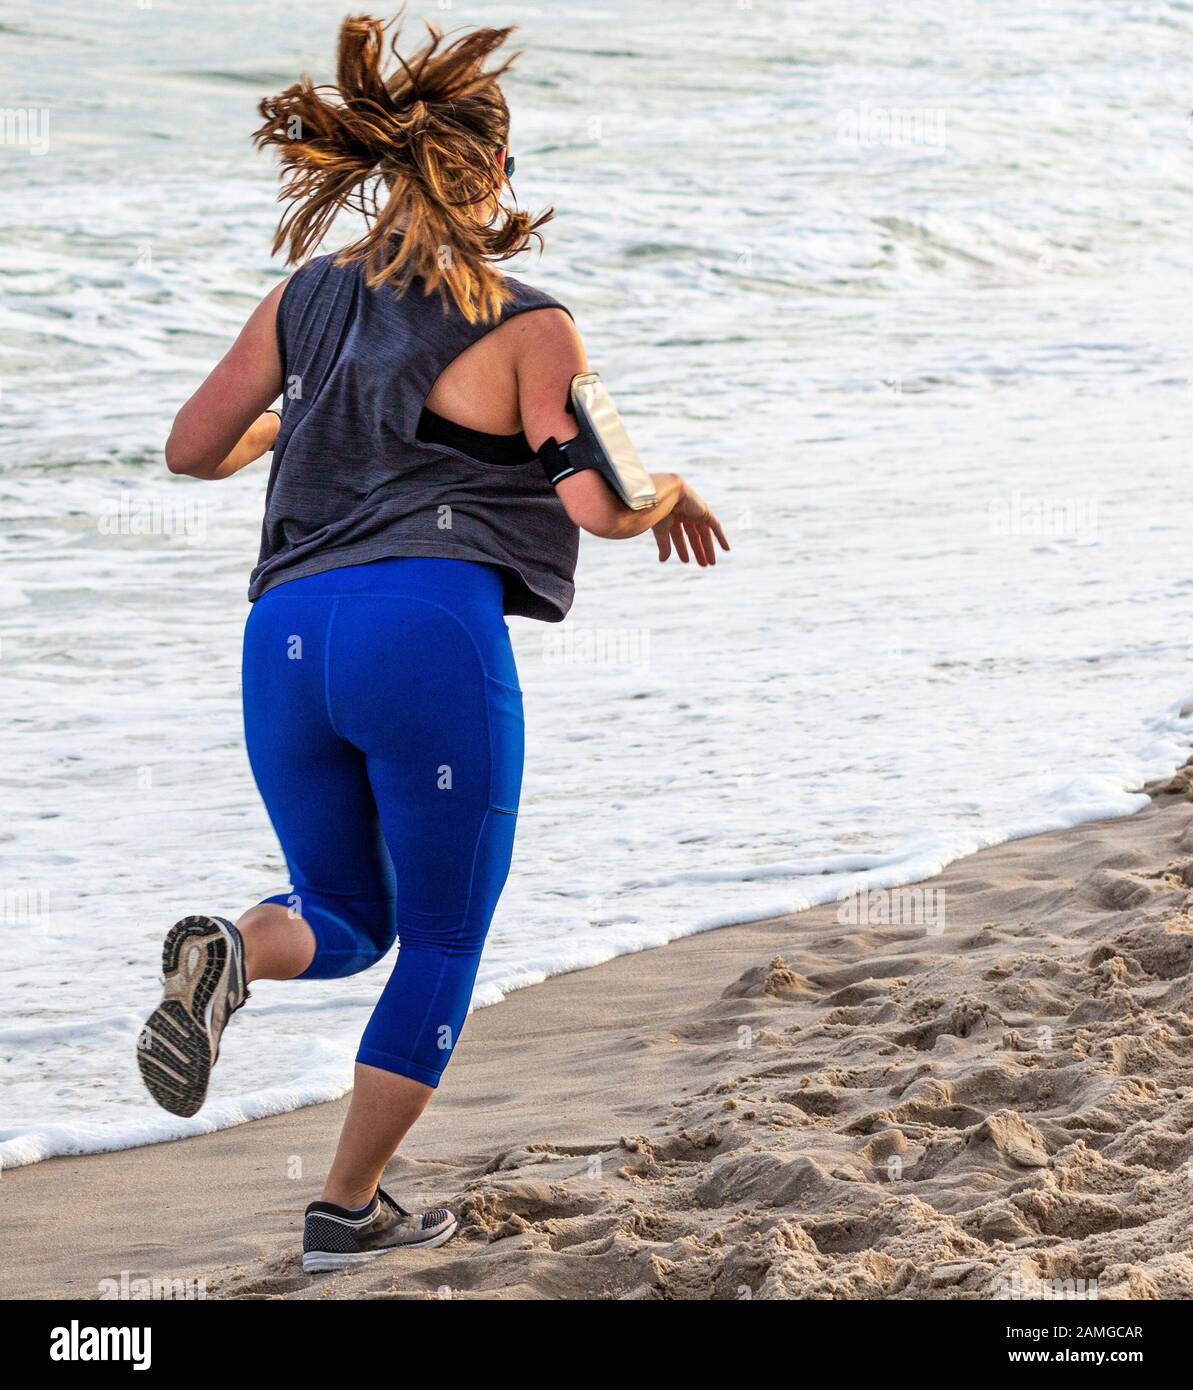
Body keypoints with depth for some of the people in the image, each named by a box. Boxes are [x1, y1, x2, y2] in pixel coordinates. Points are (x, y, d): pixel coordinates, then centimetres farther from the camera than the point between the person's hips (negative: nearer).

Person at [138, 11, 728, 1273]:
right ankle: (350, 1208, 12)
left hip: (287, 634, 5)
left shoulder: (307, 301, 15)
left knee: (350, 922, 21)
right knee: (444, 944, 13)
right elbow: (594, 504, -6)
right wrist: (667, 497, 17)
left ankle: (228, 956, -15)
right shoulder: (528, 330, 2)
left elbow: (191, 450, 18)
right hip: (430, 628, -5)